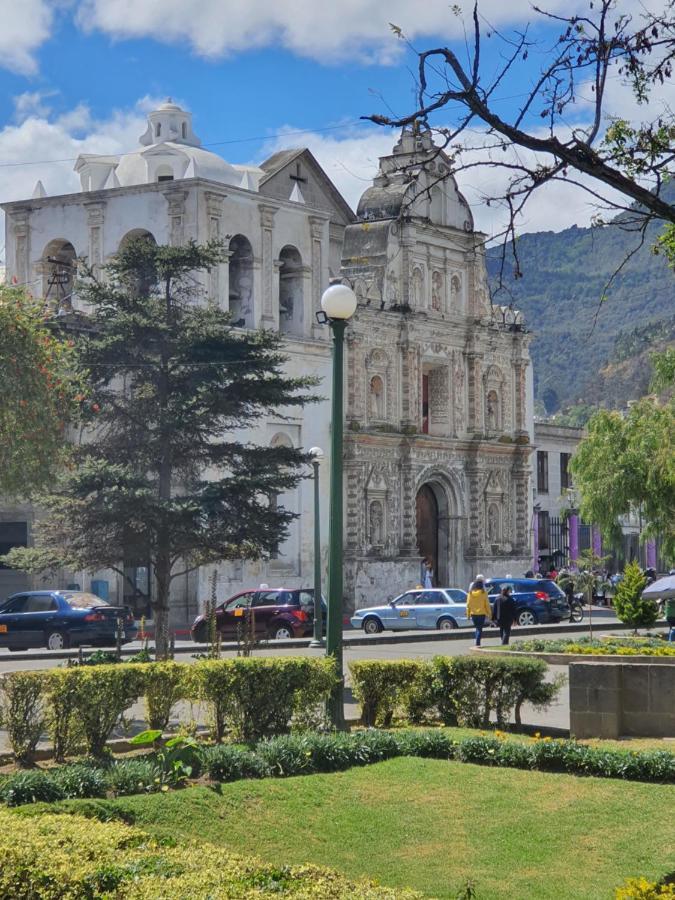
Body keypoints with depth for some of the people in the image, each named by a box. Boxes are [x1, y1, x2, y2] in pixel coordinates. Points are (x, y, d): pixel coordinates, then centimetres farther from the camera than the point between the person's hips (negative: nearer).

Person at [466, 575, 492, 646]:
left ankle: (478, 643, 18)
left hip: (473, 613, 4)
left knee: (477, 628, 18)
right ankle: (477, 643, -10)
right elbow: (487, 604, -7)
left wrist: (468, 614, 8)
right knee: (480, 629, -1)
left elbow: (468, 604, 3)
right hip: (481, 613, -4)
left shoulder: (471, 592, 1)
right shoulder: (483, 592, -9)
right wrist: (489, 613, 0)